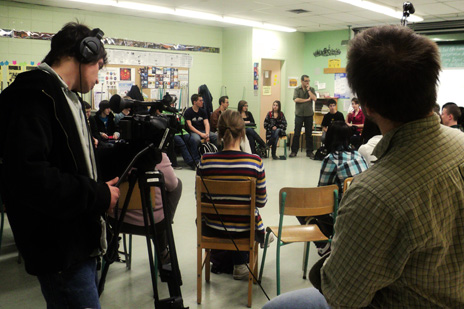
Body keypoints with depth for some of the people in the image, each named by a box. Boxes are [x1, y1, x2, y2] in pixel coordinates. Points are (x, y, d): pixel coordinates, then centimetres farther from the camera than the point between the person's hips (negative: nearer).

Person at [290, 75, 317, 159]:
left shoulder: (312, 89, 8)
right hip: (299, 114, -1)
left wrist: (308, 89, -7)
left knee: (309, 134, 5)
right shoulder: (297, 89, 3)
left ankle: (309, 151, 12)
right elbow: (296, 99, -12)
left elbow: (314, 98, -8)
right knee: (296, 133, 0)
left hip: (309, 115, 1)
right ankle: (294, 151, 8)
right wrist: (307, 100, -7)